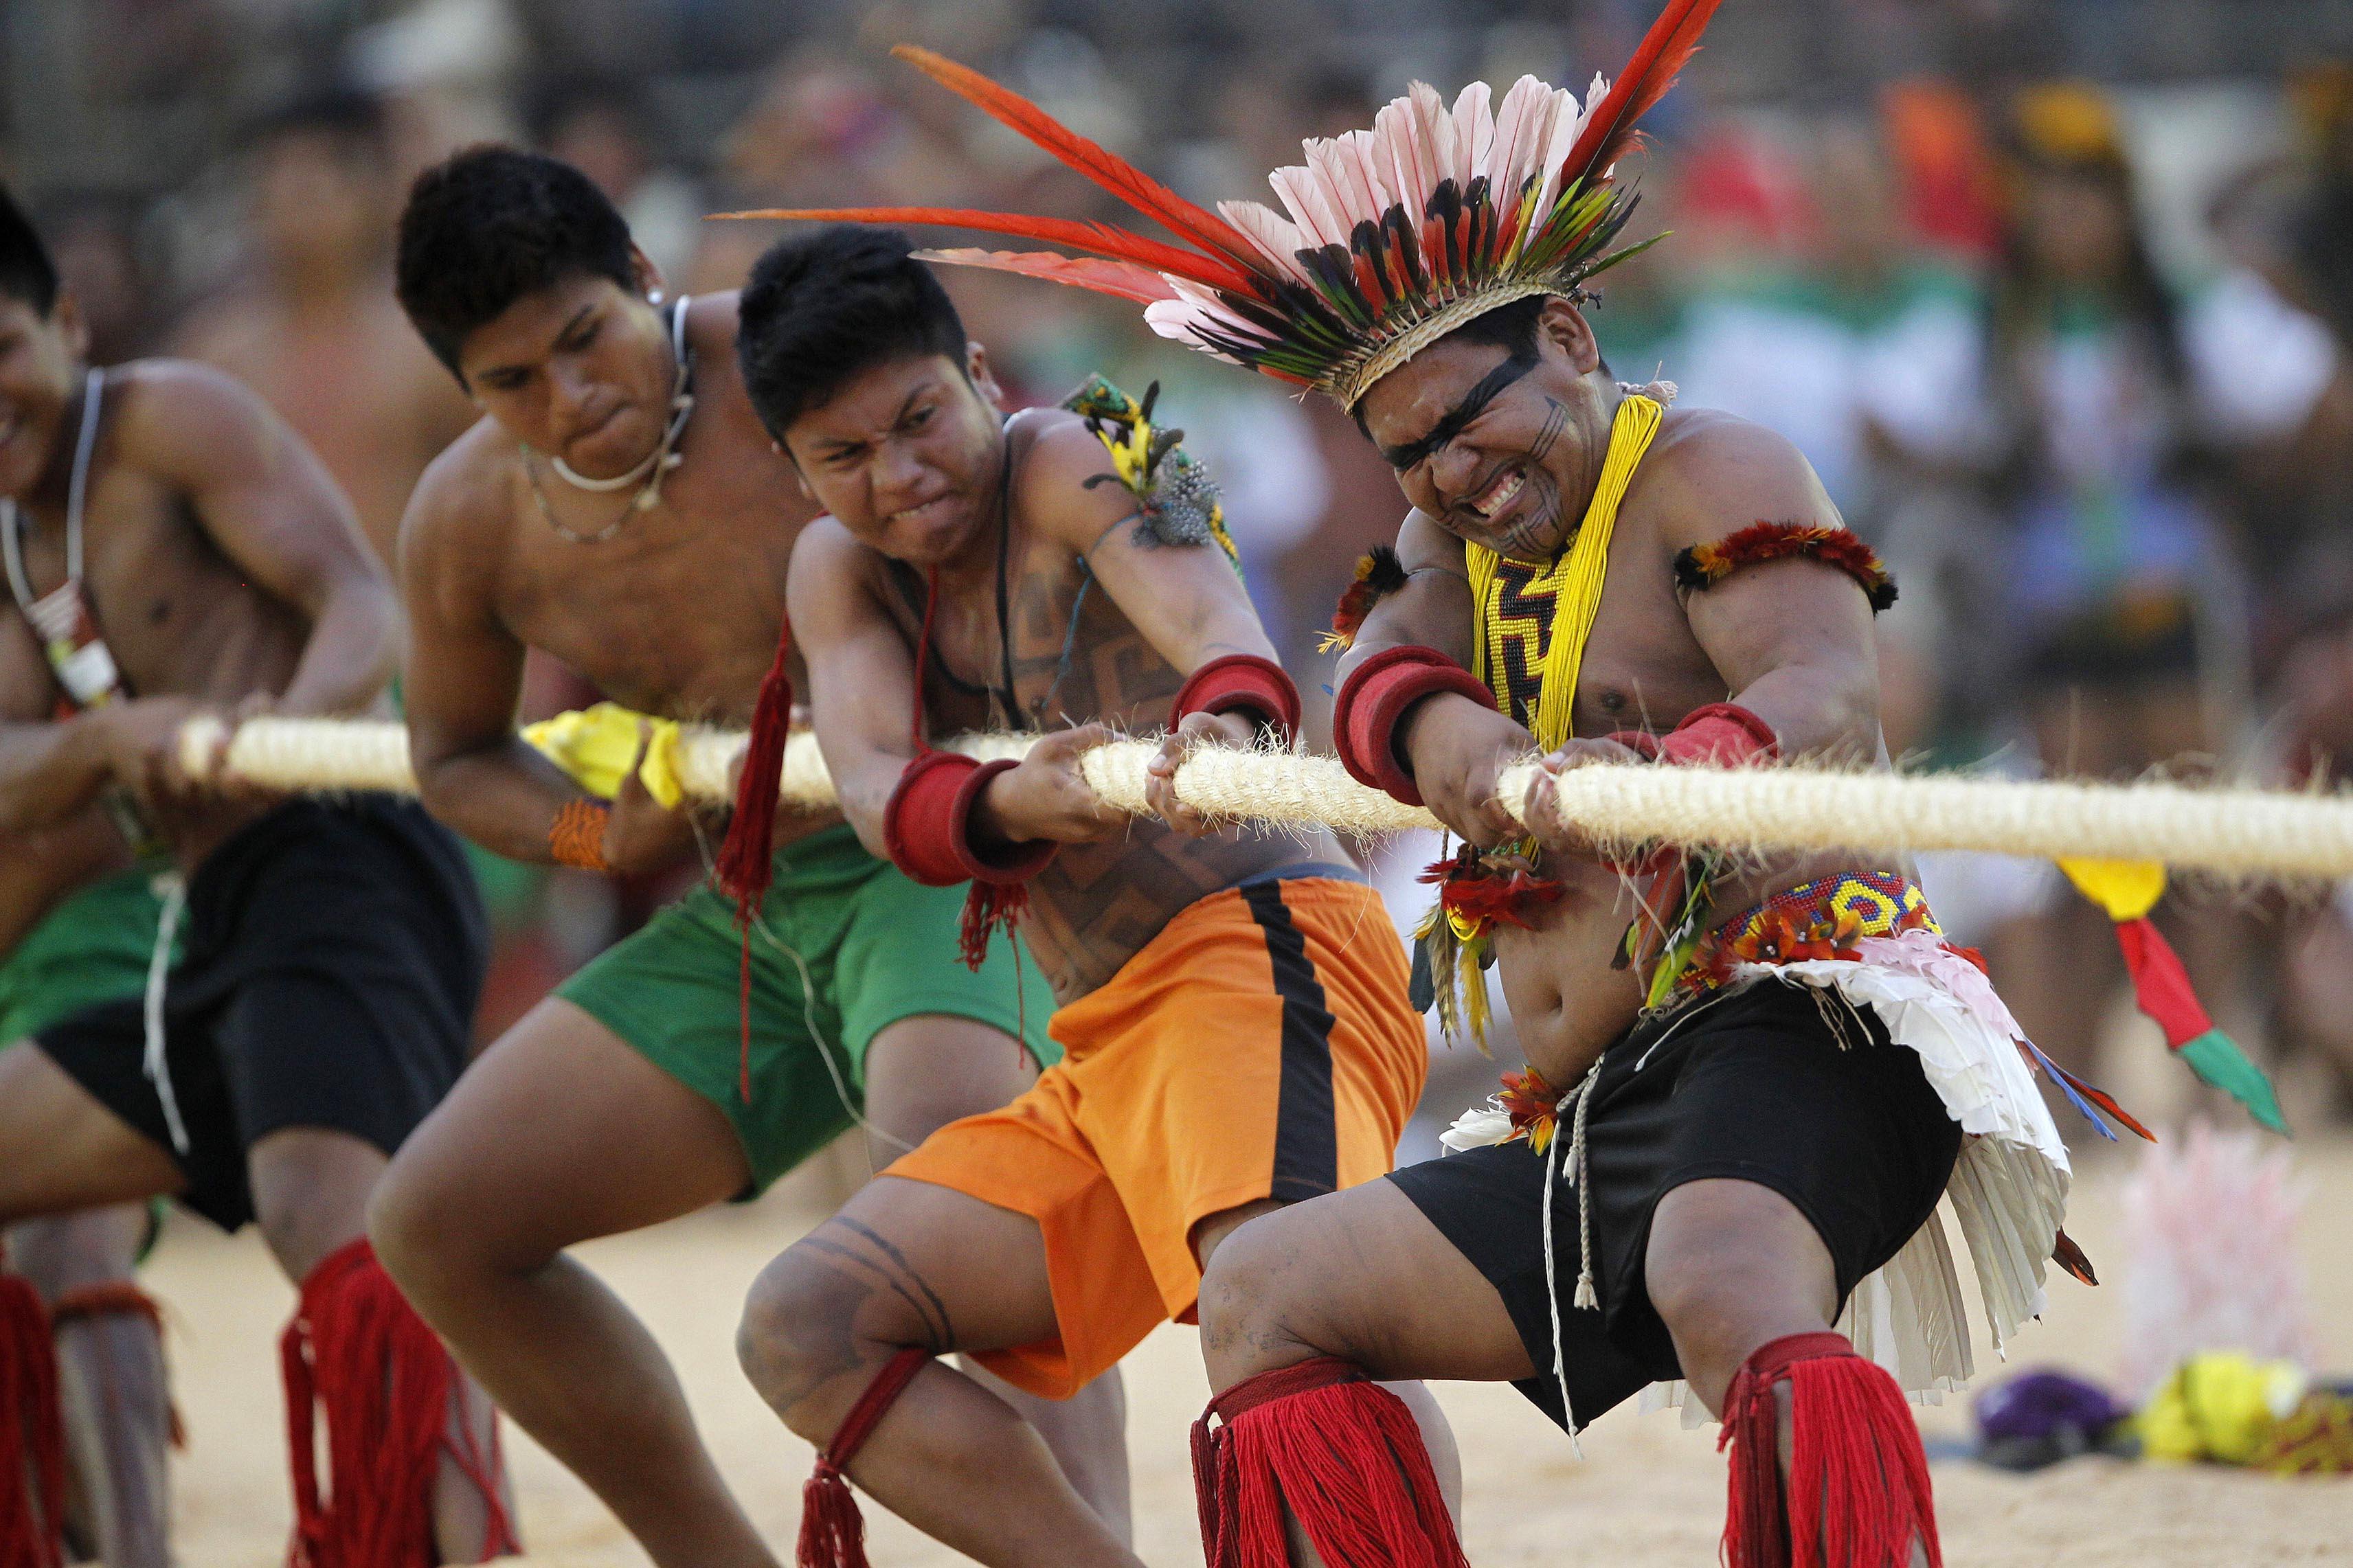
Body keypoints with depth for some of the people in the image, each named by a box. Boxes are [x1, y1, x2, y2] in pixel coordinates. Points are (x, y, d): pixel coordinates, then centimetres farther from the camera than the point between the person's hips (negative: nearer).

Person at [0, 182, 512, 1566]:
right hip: (222, 935, 9)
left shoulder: (170, 419, -1)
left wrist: (292, 719, -34)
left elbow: (363, 601, -13)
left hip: (345, 872, -9)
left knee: (327, 1218, -32)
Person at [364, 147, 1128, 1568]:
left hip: (948, 863, -7)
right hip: (748, 919, 7)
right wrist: (602, 837, -2)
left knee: (946, 1135, -38)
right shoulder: (470, 525, 2)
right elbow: (456, 756, 19)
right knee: (437, 1222, 3)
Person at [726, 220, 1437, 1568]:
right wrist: (1009, 806, -29)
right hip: (1111, 1059, 8)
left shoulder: (1076, 463, -2)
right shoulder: (841, 571, 14)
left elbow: (1211, 618, -23)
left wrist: (1228, 719, -48)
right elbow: (879, 793, -5)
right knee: (806, 1329, 0)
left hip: (1265, 944, -8)